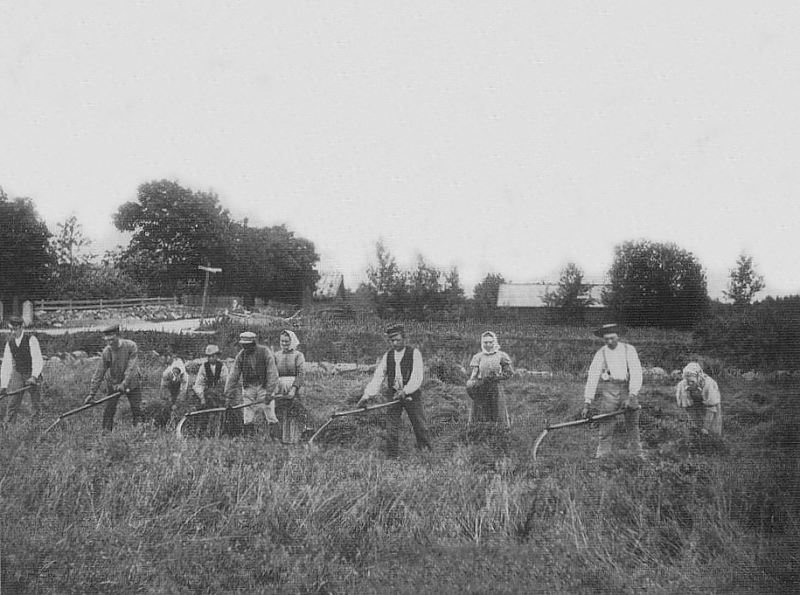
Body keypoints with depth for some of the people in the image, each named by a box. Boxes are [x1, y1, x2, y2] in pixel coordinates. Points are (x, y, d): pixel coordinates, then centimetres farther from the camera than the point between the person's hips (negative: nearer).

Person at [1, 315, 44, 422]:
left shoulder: (31, 340, -14)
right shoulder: (9, 343, 0)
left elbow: (38, 360, -21)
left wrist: (34, 377, -34)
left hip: (32, 375, -4)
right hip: (18, 375, 4)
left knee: (36, 405, 5)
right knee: (12, 404, -4)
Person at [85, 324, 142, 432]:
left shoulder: (131, 346, -21)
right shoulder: (106, 352, -15)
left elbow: (131, 368, -23)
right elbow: (99, 373, -13)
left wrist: (124, 384, -33)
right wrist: (92, 393, -16)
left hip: (131, 383, -1)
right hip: (113, 384, 1)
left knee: (136, 409, 0)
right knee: (109, 410, -2)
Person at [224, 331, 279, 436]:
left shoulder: (265, 352, -14)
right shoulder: (241, 355, -4)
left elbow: (272, 373, -18)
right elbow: (233, 376, -2)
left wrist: (269, 392, -25)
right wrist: (228, 395, -7)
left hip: (264, 387, -3)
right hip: (248, 387, 3)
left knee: (269, 414, -8)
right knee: (247, 419, 0)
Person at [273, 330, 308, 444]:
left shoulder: (298, 355, 0)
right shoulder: (277, 355, 12)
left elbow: (301, 374, -9)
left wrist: (293, 389, -19)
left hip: (294, 389, -3)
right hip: (279, 389, 3)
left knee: (294, 416, -5)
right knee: (281, 415, 3)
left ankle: (293, 439, 0)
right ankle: (283, 439, 10)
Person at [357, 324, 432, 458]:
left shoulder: (414, 353, -6)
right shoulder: (387, 356, 6)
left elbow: (417, 377, -16)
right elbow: (378, 376, 0)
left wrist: (405, 391, -30)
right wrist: (367, 395, -11)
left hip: (411, 395, -3)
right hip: (393, 395, 3)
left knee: (420, 425, 6)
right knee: (393, 427, 2)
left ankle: (427, 451, 24)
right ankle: (393, 456, 11)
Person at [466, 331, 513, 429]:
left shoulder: (501, 356, 2)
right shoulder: (478, 357, 7)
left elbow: (508, 373, 2)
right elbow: (474, 373, 1)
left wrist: (495, 377, -12)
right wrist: (470, 382, -20)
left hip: (495, 388, -2)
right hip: (480, 388, 2)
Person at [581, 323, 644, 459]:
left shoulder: (629, 349, -1)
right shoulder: (601, 354, 1)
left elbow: (636, 373, -9)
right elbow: (592, 377, -3)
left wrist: (631, 396, -21)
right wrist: (587, 403, -10)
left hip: (629, 388, 0)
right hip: (609, 389, 0)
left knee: (632, 424, 6)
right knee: (606, 423, -5)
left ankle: (638, 453, 20)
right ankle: (602, 454, 1)